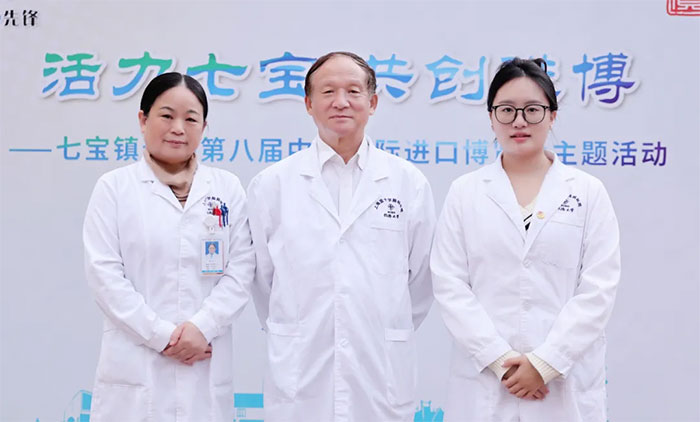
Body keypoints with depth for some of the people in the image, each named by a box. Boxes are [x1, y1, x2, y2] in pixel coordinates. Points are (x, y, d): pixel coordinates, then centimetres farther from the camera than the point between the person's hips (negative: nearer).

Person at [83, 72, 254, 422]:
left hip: (206, 364, 2)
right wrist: (161, 335, -10)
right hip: (136, 363, -1)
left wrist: (202, 327, -11)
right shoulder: (114, 187, 3)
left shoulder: (228, 188, 8)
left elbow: (240, 270, 2)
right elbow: (104, 273, -4)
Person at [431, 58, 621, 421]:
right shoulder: (464, 192, 3)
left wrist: (546, 362, -12)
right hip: (484, 381, 0)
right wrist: (500, 359, -11)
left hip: (566, 384, 0)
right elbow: (449, 285, -3)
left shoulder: (589, 192, 3)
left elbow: (598, 288, -4)